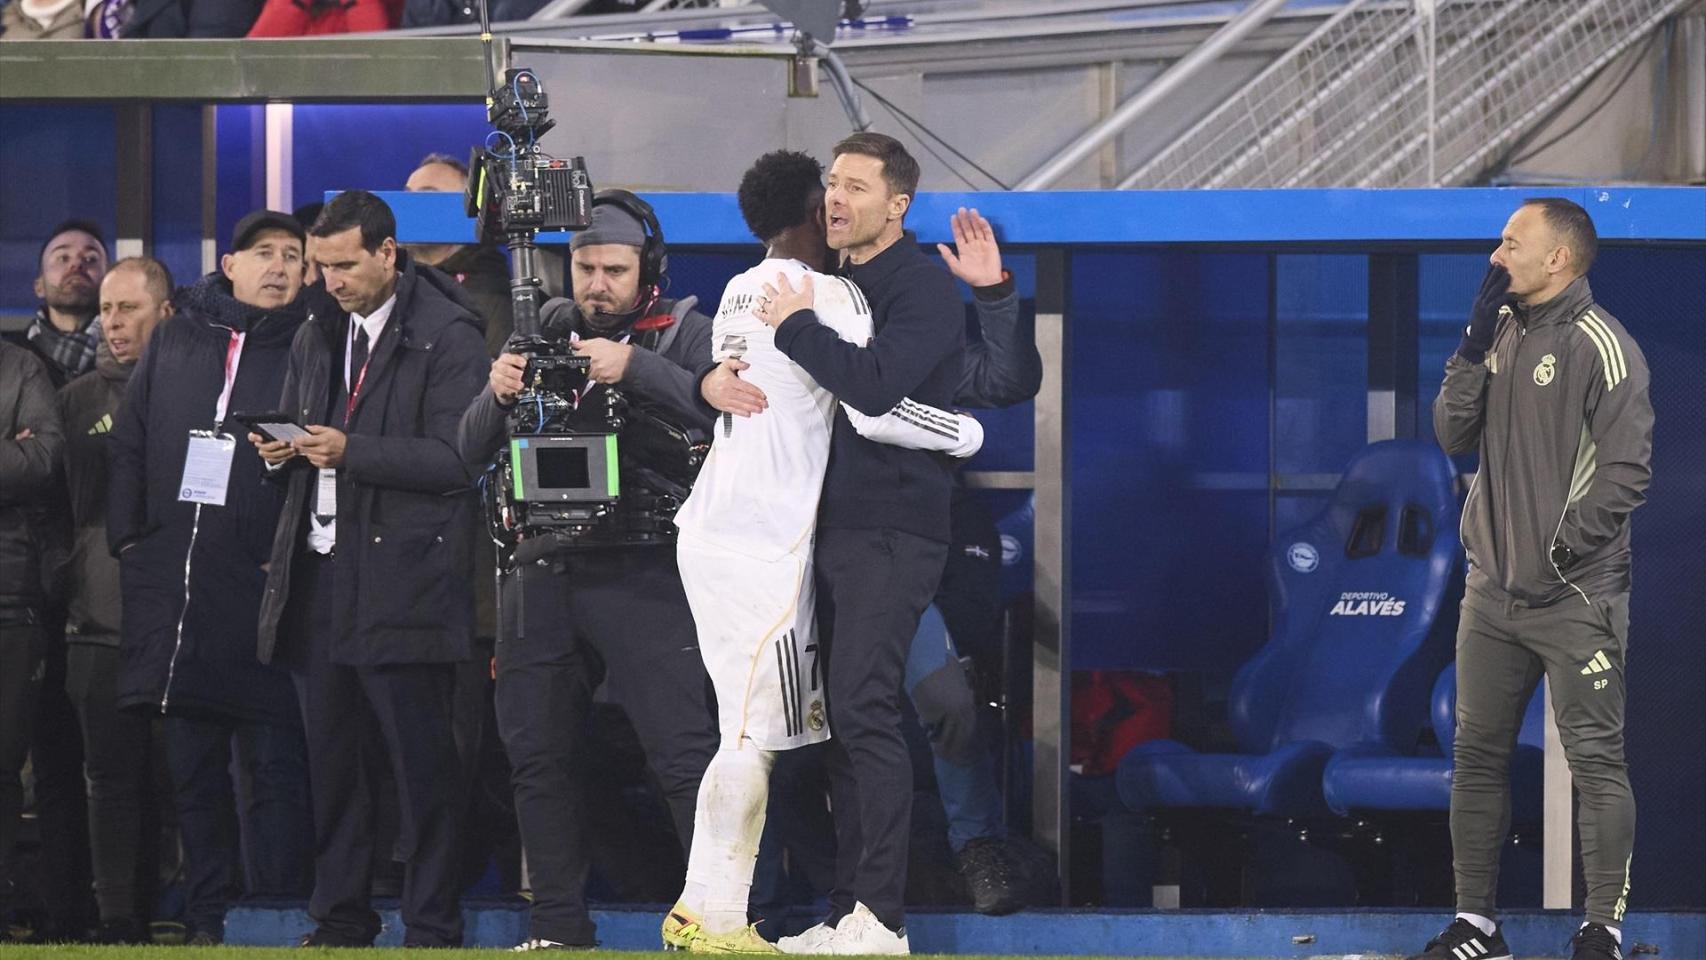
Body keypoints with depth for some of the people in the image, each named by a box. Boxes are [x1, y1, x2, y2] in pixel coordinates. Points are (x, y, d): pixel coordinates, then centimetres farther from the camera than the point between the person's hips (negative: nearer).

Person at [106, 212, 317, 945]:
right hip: (174, 578, 5)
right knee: (192, 764, 9)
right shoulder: (175, 341, 13)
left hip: (263, 583, -5)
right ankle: (207, 919, 15)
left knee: (273, 761, -5)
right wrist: (129, 540, 7)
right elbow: (130, 444, 16)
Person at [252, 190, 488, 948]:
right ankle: (340, 919, 14)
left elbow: (454, 459, -13)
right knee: (331, 757, 8)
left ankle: (432, 927, 0)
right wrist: (281, 451, 2)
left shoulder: (448, 338, -6)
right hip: (320, 573, 7)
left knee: (421, 762, -4)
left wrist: (351, 451, -20)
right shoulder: (318, 338, 18)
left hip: (402, 579, -7)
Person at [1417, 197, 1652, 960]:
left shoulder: (1598, 345, -12)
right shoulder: (1502, 335, 11)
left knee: (1596, 763, -5)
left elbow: (1626, 470, -15)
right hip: (1494, 589, 7)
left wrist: (1559, 556, -15)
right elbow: (1453, 436, 6)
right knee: (1477, 754, 10)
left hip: (1574, 596, -7)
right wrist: (1475, 346, -5)